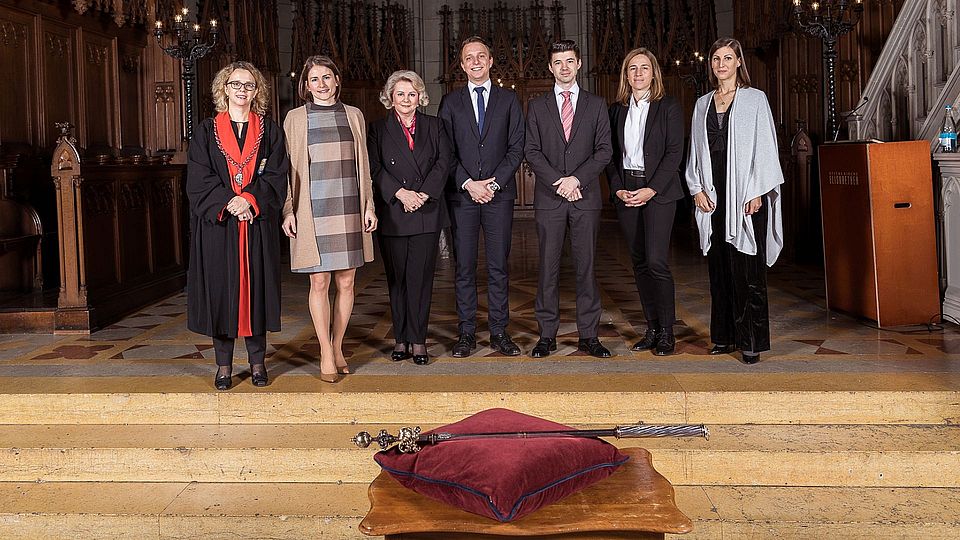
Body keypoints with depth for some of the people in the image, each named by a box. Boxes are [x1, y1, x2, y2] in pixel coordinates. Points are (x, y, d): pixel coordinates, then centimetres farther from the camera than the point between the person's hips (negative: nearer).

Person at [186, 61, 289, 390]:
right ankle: (224, 365, 10)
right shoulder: (207, 132, 6)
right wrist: (228, 201, -15)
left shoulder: (269, 131, 8)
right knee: (220, 290, 1)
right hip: (217, 225, 0)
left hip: (258, 225, 0)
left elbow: (276, 177, -1)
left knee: (256, 288, 3)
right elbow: (199, 179, -2)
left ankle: (257, 361, 14)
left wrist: (250, 200, -15)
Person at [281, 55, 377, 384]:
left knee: (346, 282, 4)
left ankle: (337, 346, 18)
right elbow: (289, 168, 4)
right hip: (313, 210, -2)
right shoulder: (296, 118, 5)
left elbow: (363, 164, 14)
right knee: (320, 282, -2)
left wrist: (368, 205, 8)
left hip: (348, 208, 2)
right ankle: (326, 354, 7)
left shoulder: (353, 115, 11)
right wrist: (288, 210, -3)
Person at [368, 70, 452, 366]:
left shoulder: (434, 125, 12)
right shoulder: (378, 129, 7)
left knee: (421, 277, -1)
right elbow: (374, 167, -2)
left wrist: (423, 194, -11)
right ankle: (401, 339, 12)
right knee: (397, 279, 4)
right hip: (392, 214, 0)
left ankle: (418, 340, 4)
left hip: (427, 213, 0)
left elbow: (444, 161, 2)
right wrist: (400, 193, -15)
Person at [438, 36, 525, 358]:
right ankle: (466, 333, 8)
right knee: (464, 267, 2)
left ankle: (499, 332, 9)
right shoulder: (450, 103, 10)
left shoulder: (508, 100, 10)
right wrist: (468, 183, -10)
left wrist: (494, 183, -9)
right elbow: (446, 151, 4)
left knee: (499, 267, 2)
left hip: (499, 193, 0)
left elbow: (517, 147, 3)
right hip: (461, 195, 0)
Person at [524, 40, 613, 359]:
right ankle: (547, 335, 7)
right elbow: (531, 151, 3)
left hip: (586, 197, 0)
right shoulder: (537, 106, 11)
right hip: (548, 198, 0)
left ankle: (588, 335, 7)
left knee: (586, 266, 2)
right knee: (548, 267, 0)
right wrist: (558, 182, -10)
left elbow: (604, 150, 4)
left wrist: (577, 178, -11)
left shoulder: (596, 105, 11)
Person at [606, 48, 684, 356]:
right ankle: (652, 329, 14)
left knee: (656, 261, -12)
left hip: (658, 191, -5)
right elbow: (611, 154, 12)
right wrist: (617, 189, -3)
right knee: (639, 262, 6)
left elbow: (674, 152, -6)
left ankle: (667, 333, -2)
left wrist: (651, 189, -15)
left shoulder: (669, 108, 0)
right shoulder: (616, 110, 13)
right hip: (625, 191, 5)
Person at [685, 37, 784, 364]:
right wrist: (697, 188, 4)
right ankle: (724, 336, 14)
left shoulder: (755, 99, 3)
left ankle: (751, 341, 0)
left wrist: (757, 193, -10)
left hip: (745, 193, -4)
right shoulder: (703, 104, 16)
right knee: (719, 266, 6)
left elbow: (765, 146, -2)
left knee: (747, 268, -5)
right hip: (713, 195, 4)